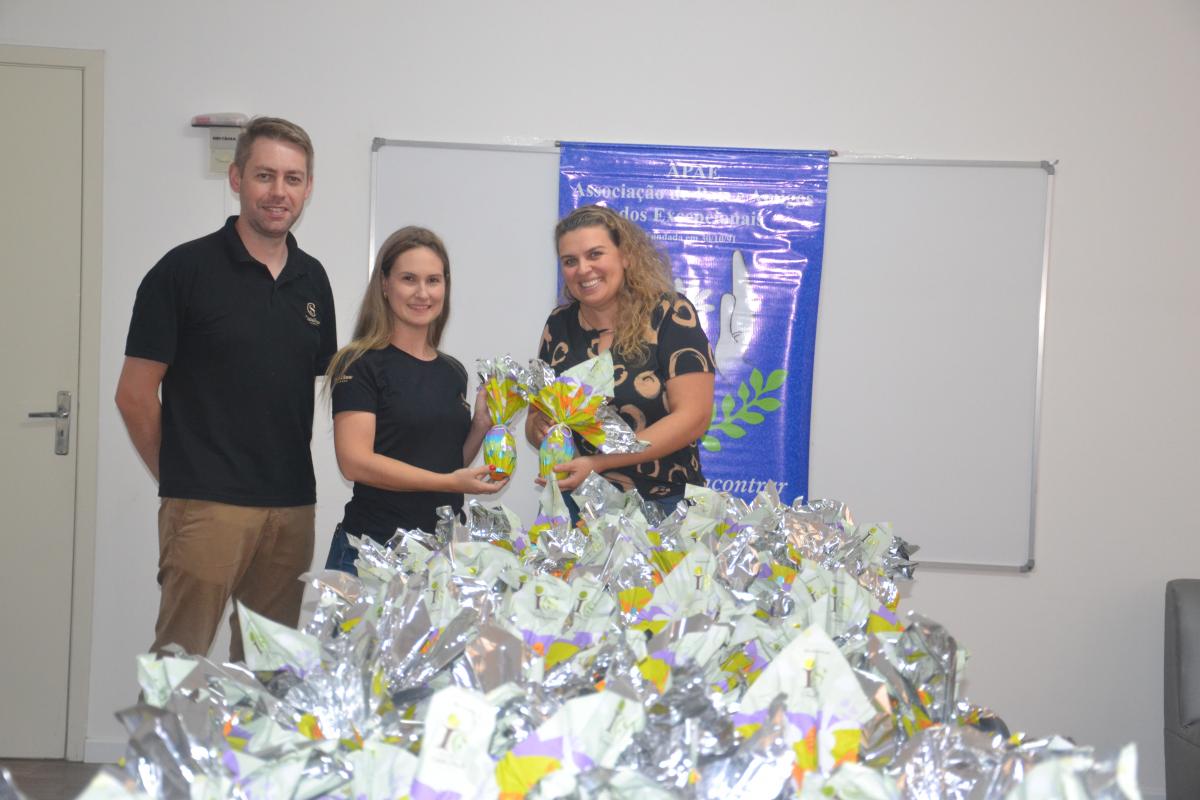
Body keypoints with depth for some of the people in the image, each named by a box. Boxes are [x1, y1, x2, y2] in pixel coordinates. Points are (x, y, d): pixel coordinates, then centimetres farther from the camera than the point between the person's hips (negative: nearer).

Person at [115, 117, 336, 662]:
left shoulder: (312, 279, 11)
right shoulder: (185, 269, -5)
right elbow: (134, 393, -4)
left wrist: (293, 471, 11)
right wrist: (179, 475, 2)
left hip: (293, 508, 6)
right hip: (208, 507, -5)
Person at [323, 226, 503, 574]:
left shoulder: (453, 372, 12)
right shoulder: (361, 365, -7)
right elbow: (356, 462, -16)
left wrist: (481, 425, 0)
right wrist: (450, 482, -20)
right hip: (374, 545, -6)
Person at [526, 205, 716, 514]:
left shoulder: (671, 315, -7)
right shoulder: (560, 325, 6)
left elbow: (694, 417, -13)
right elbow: (534, 420, 13)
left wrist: (599, 462, -19)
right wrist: (538, 427, -11)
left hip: (662, 503, -5)